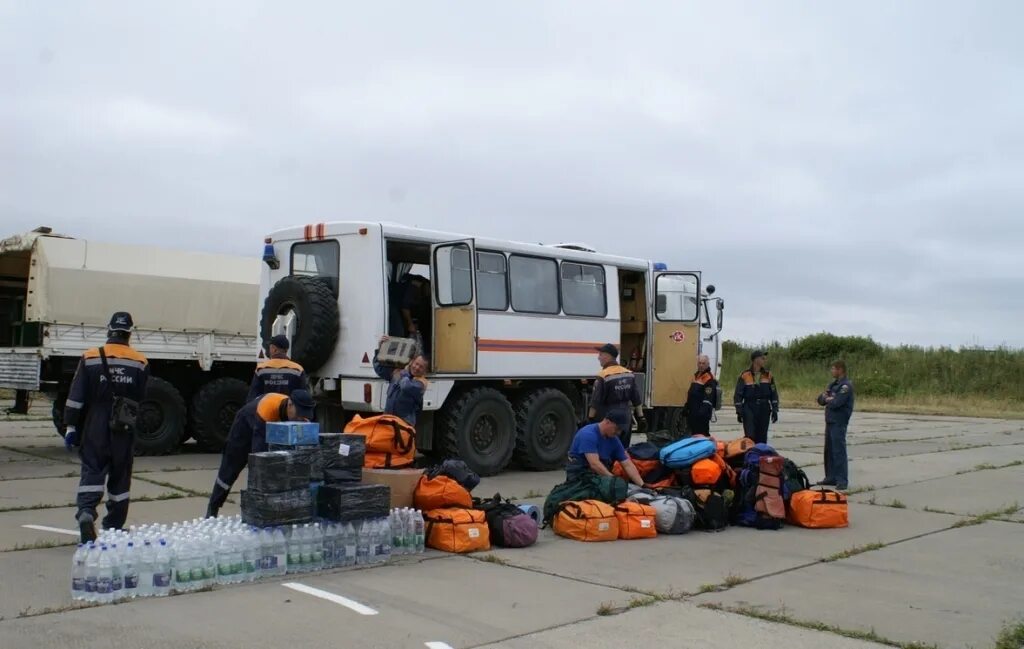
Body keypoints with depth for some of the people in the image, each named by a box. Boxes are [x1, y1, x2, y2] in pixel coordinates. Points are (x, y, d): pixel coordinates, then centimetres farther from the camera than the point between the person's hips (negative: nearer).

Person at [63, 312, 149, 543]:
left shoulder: (90, 358, -4)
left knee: (92, 470, 4)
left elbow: (76, 397, -4)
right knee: (120, 475, 11)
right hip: (124, 430, 1)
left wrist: (71, 426, 1)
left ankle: (86, 511, -21)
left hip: (95, 428, -1)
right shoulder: (140, 362, -1)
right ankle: (114, 527, 19)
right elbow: (142, 400, 6)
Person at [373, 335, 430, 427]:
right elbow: (379, 368, 16)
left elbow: (406, 387, -28)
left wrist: (405, 373, -7)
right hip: (388, 419, 6)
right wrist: (380, 348, 6)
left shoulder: (420, 383, -8)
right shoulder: (397, 372, 10)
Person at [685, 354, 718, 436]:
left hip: (702, 412, -9)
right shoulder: (696, 375, 18)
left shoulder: (709, 378, -12)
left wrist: (704, 410, -30)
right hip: (693, 411, 9)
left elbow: (708, 397, -22)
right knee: (694, 433, 15)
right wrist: (687, 406, 25)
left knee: (702, 434, -9)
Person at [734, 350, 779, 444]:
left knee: (762, 438, 6)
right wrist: (739, 412, -7)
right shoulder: (745, 376, -2)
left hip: (764, 409, 3)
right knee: (750, 437, -9)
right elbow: (738, 395, -2)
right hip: (749, 409, -3)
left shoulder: (768, 375, 8)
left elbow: (774, 394, 9)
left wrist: (775, 410, 2)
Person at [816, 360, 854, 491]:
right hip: (830, 421, 9)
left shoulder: (846, 386, -12)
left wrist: (827, 399, -1)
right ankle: (831, 478, 20)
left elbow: (836, 403, -21)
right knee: (829, 451, 13)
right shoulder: (833, 384, 16)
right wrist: (825, 397, -7)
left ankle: (842, 481, -6)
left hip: (839, 423, -9)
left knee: (839, 451, -9)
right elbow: (820, 399, 15)